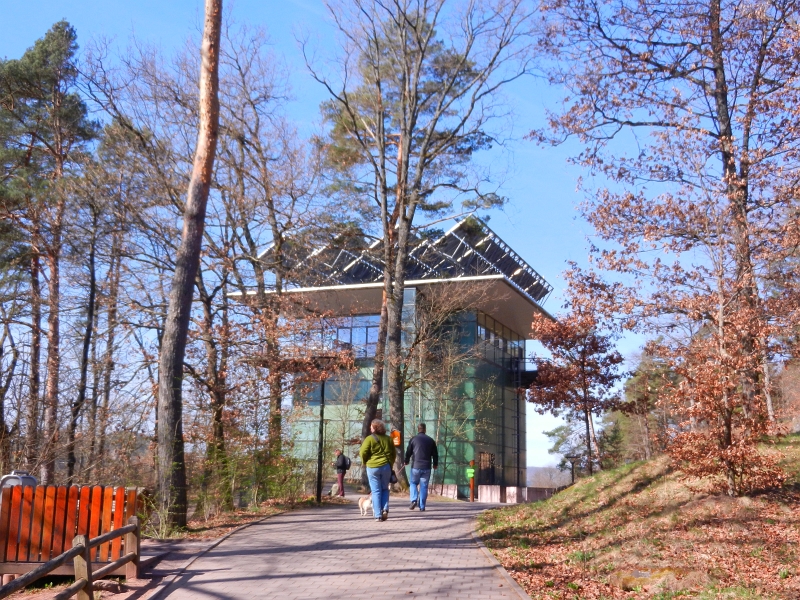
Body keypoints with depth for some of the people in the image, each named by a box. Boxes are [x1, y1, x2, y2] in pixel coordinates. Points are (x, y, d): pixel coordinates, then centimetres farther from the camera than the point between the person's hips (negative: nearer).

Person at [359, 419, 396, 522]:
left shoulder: (369, 439, -7)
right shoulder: (388, 439, 8)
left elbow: (363, 452, -12)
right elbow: (394, 453, 12)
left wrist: (365, 463, 5)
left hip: (372, 467, -3)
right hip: (386, 467, 3)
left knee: (376, 491, 3)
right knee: (385, 489, 17)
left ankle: (378, 515, 0)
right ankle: (385, 509, -2)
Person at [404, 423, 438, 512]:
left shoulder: (414, 439, -1)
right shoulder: (431, 440, 6)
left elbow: (408, 452, 3)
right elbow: (435, 454, 10)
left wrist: (406, 461, 20)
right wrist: (435, 464, 24)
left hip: (416, 466, -2)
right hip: (427, 467, 2)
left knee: (413, 483, 13)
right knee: (424, 486, 5)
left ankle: (414, 500, -7)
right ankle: (422, 506, 4)